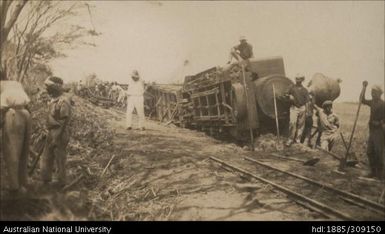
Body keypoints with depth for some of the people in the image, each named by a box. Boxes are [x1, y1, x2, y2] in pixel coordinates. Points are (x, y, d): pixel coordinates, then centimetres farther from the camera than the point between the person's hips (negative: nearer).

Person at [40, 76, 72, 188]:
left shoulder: (63, 101, -21)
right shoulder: (54, 99, 10)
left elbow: (64, 121, -21)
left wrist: (56, 139, -21)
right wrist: (49, 134, 22)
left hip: (59, 134, -9)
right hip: (52, 133, 9)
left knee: (60, 159, 3)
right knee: (46, 157, 15)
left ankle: (61, 183, 16)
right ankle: (45, 180, 28)